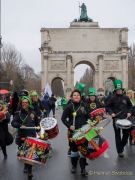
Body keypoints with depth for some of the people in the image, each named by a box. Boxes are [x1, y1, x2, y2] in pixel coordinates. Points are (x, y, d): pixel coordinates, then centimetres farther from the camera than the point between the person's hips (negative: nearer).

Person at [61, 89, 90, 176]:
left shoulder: (83, 105, 3)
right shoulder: (69, 106, -6)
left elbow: (88, 116, 13)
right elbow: (63, 118, -5)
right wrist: (69, 126, -16)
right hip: (73, 131, -2)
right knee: (74, 148, 10)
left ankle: (83, 168, 12)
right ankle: (74, 165, 30)